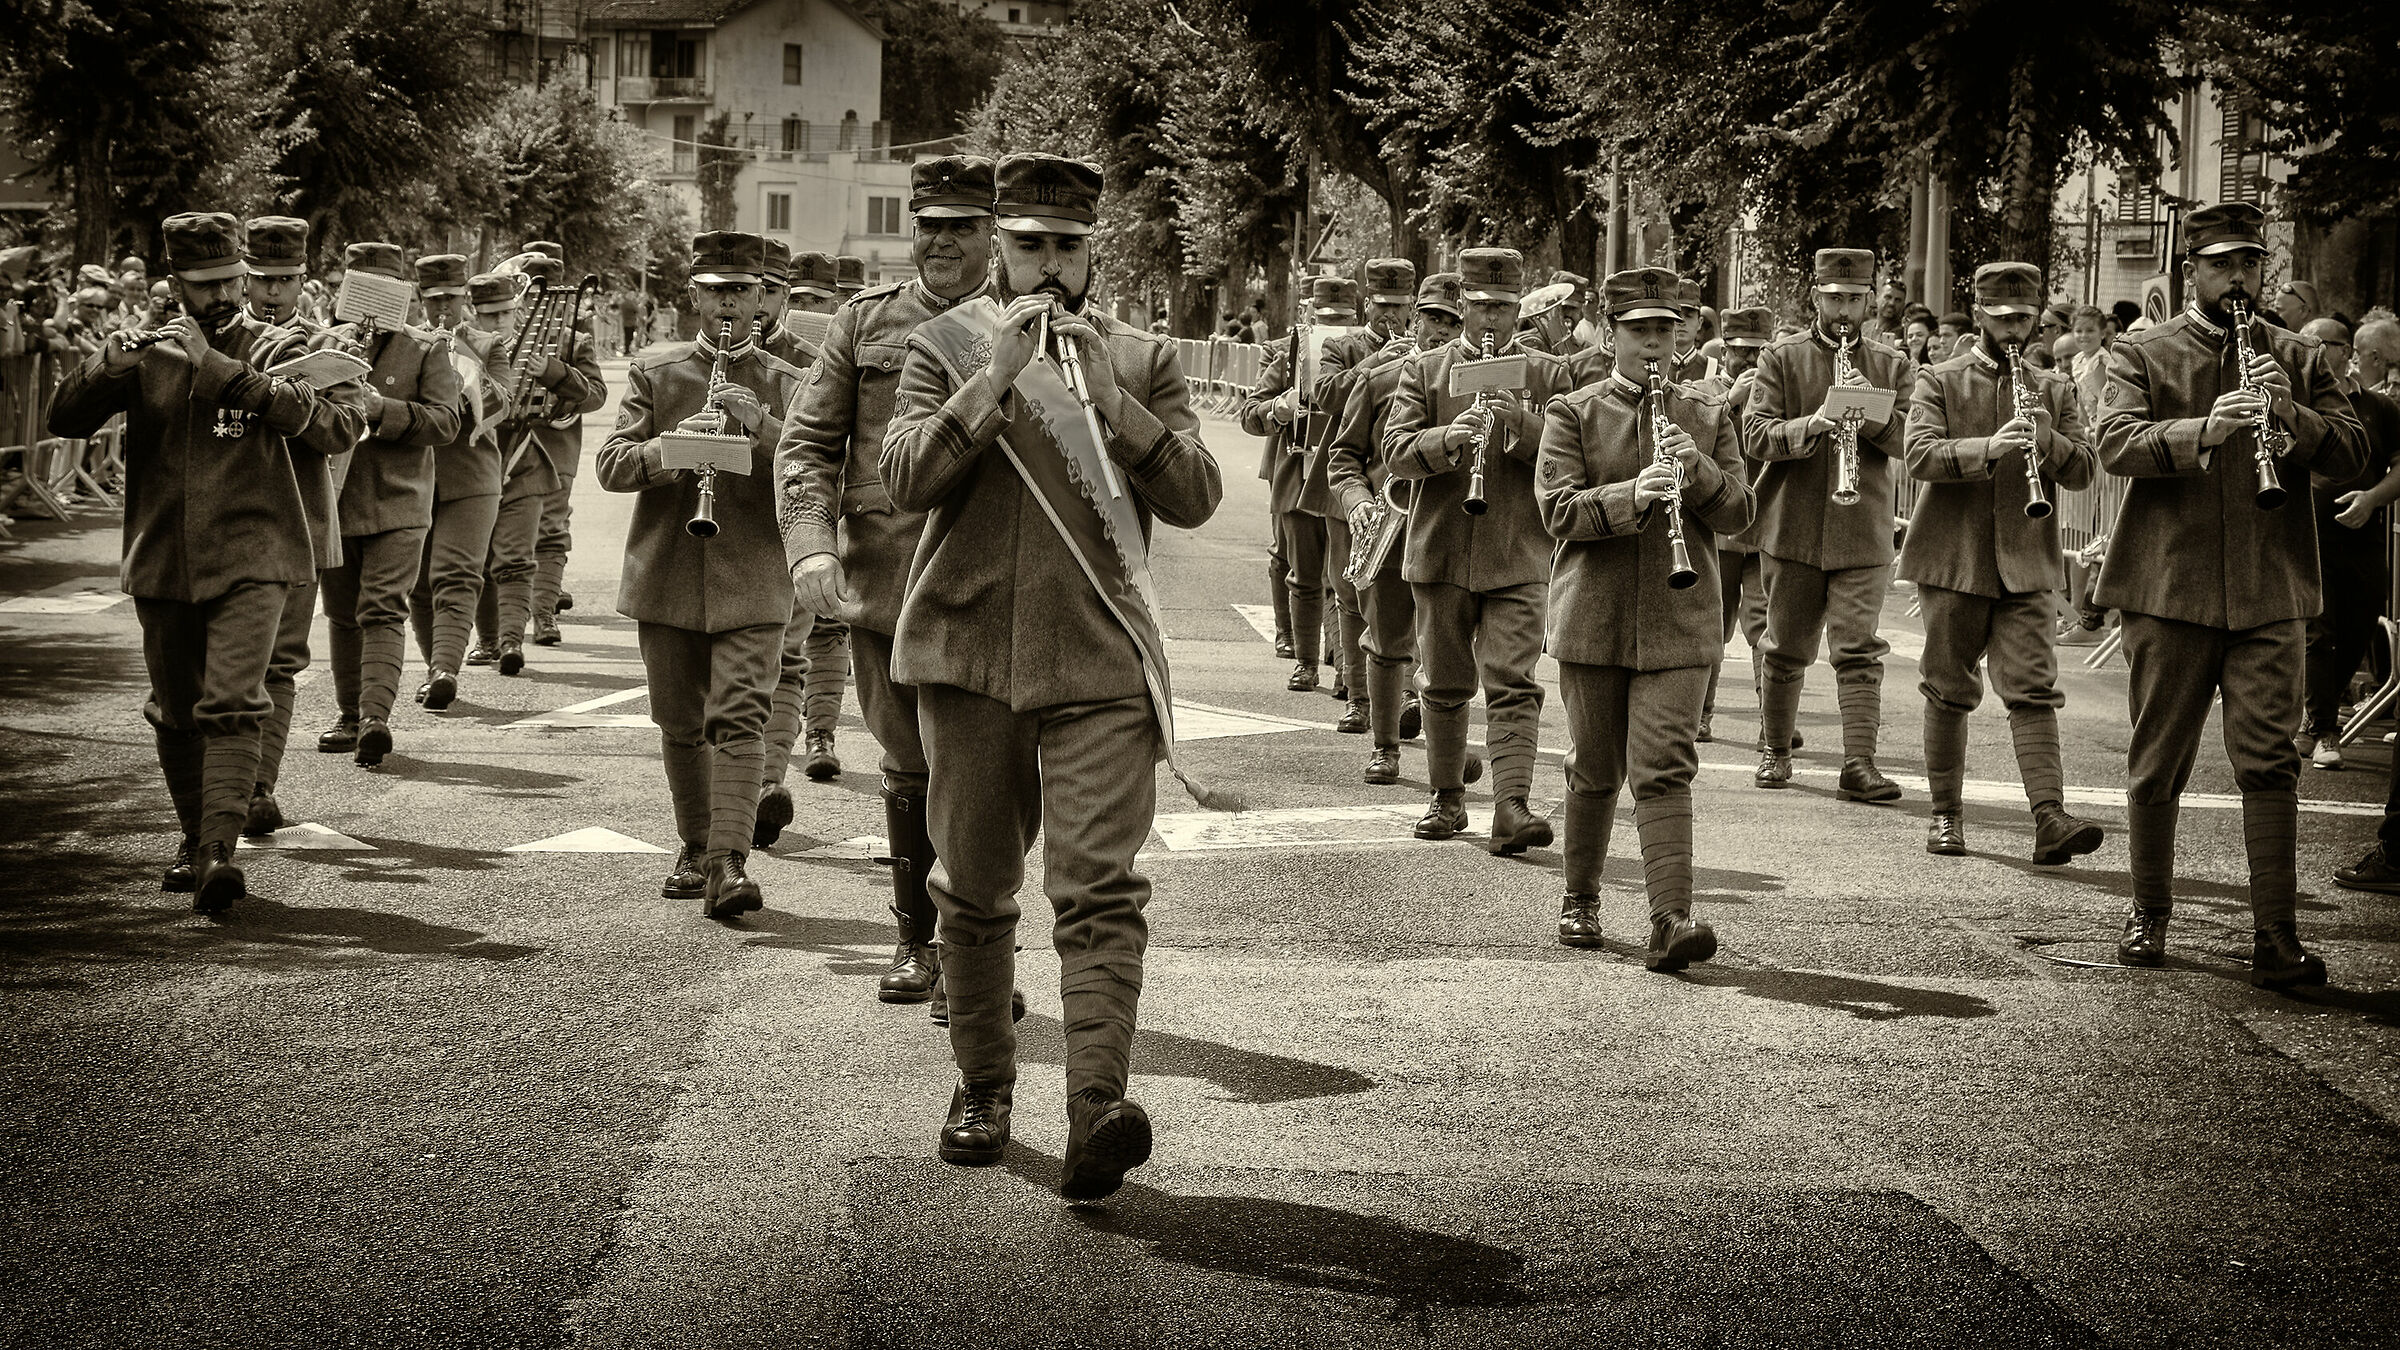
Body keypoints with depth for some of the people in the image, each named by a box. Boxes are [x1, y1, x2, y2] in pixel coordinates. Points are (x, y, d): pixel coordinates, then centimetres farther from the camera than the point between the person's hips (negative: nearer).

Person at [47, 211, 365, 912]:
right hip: (162, 565, 4)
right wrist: (113, 362, -18)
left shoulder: (276, 352, -1)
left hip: (250, 561, -4)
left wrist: (236, 379, -22)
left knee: (232, 706, -18)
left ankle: (218, 852, -25)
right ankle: (194, 844, 28)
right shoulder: (148, 354, 9)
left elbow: (340, 429, -15)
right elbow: (65, 419, 2)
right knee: (176, 715, 13)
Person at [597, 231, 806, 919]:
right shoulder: (653, 372, 8)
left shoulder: (786, 387, 7)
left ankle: (728, 863, -22)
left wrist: (760, 427, -19)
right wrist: (669, 450, -22)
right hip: (666, 579, 2)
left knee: (739, 719, -14)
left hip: (751, 584, -2)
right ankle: (695, 847, 27)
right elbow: (611, 463, -2)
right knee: (681, 725, 10)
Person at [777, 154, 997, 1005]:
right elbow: (807, 444, 6)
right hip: (882, 585, 3)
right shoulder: (865, 322, 9)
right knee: (907, 772, 13)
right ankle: (917, 942, 25)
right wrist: (811, 545, -9)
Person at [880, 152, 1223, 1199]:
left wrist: (1111, 398, -12)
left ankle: (1097, 1106, -25)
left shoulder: (1143, 360, 11)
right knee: (974, 889, 9)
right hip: (969, 655, 1)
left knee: (1100, 884, -14)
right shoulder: (947, 345, 8)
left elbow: (1195, 497, -1)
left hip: (1101, 663, -1)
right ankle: (983, 1089, 24)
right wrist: (995, 379, -16)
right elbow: (907, 477, -7)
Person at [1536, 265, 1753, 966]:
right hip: (1594, 620, 0)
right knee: (1595, 770, 10)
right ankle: (1580, 900, 29)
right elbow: (1558, 509, -9)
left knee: (1664, 769, -10)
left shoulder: (1710, 415, 9)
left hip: (1679, 625, 0)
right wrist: (1632, 495, -25)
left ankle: (1670, 921, -18)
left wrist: (1698, 471, -15)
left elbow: (1738, 514, 5)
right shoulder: (1572, 412, 3)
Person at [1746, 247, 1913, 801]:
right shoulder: (1781, 357, 4)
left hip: (1863, 532, 0)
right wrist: (1813, 423, -23)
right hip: (1793, 526, 0)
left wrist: (1873, 413, -17)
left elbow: (1912, 440, 0)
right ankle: (1775, 750, 25)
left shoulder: (1891, 365, 9)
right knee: (1786, 648, 10)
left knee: (1859, 649, -6)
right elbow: (1757, 436, -7)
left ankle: (1859, 764, -9)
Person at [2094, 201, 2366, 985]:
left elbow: (2351, 456, 3)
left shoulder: (2298, 359, 12)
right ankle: (2148, 914, 23)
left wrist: (2291, 413, -16)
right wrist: (2203, 429, -28)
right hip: (2169, 587, -1)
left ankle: (2275, 940, -5)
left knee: (2270, 763, -6)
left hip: (2268, 593, 1)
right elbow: (2117, 445, -11)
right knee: (2158, 763, 7)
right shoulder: (2141, 355, 7)